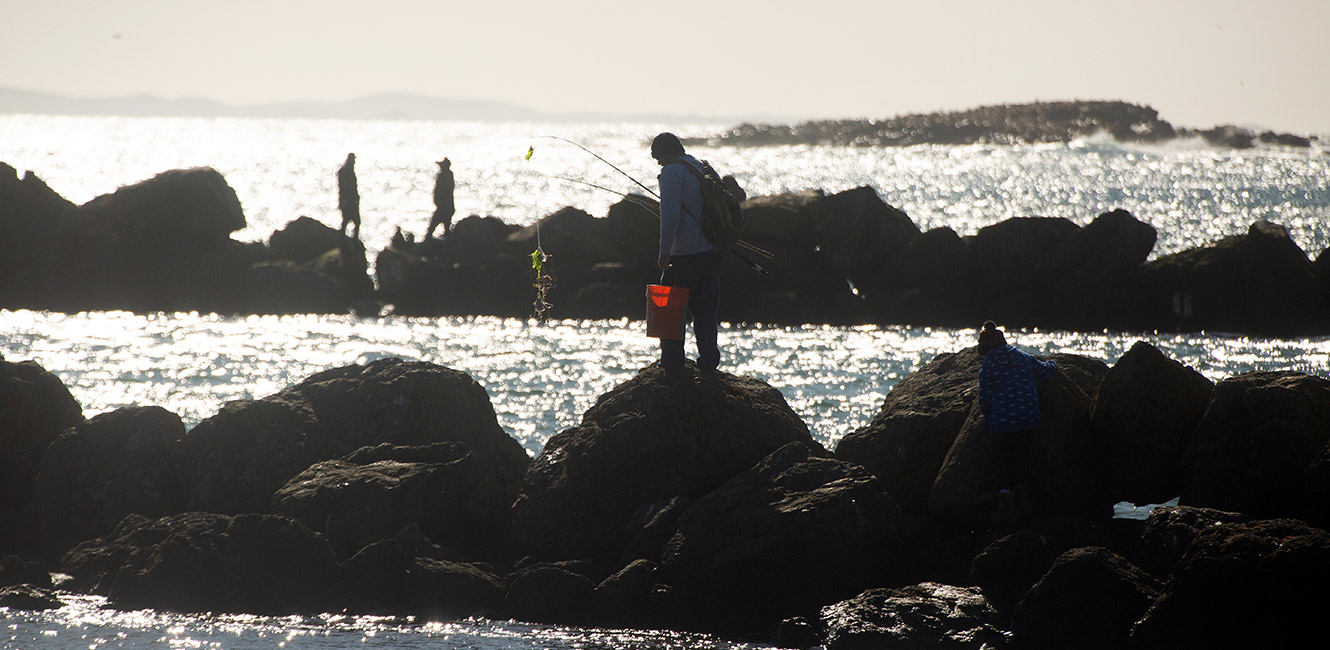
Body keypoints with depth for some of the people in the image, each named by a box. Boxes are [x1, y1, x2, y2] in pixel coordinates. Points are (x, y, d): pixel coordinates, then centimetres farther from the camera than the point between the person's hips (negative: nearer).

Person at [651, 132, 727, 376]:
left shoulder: (672, 172, -10)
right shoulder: (704, 168, 15)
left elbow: (670, 216, -19)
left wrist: (664, 252, -18)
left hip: (686, 253, -8)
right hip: (715, 250, 8)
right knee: (705, 306, 15)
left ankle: (672, 363, 2)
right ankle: (709, 359, 13)